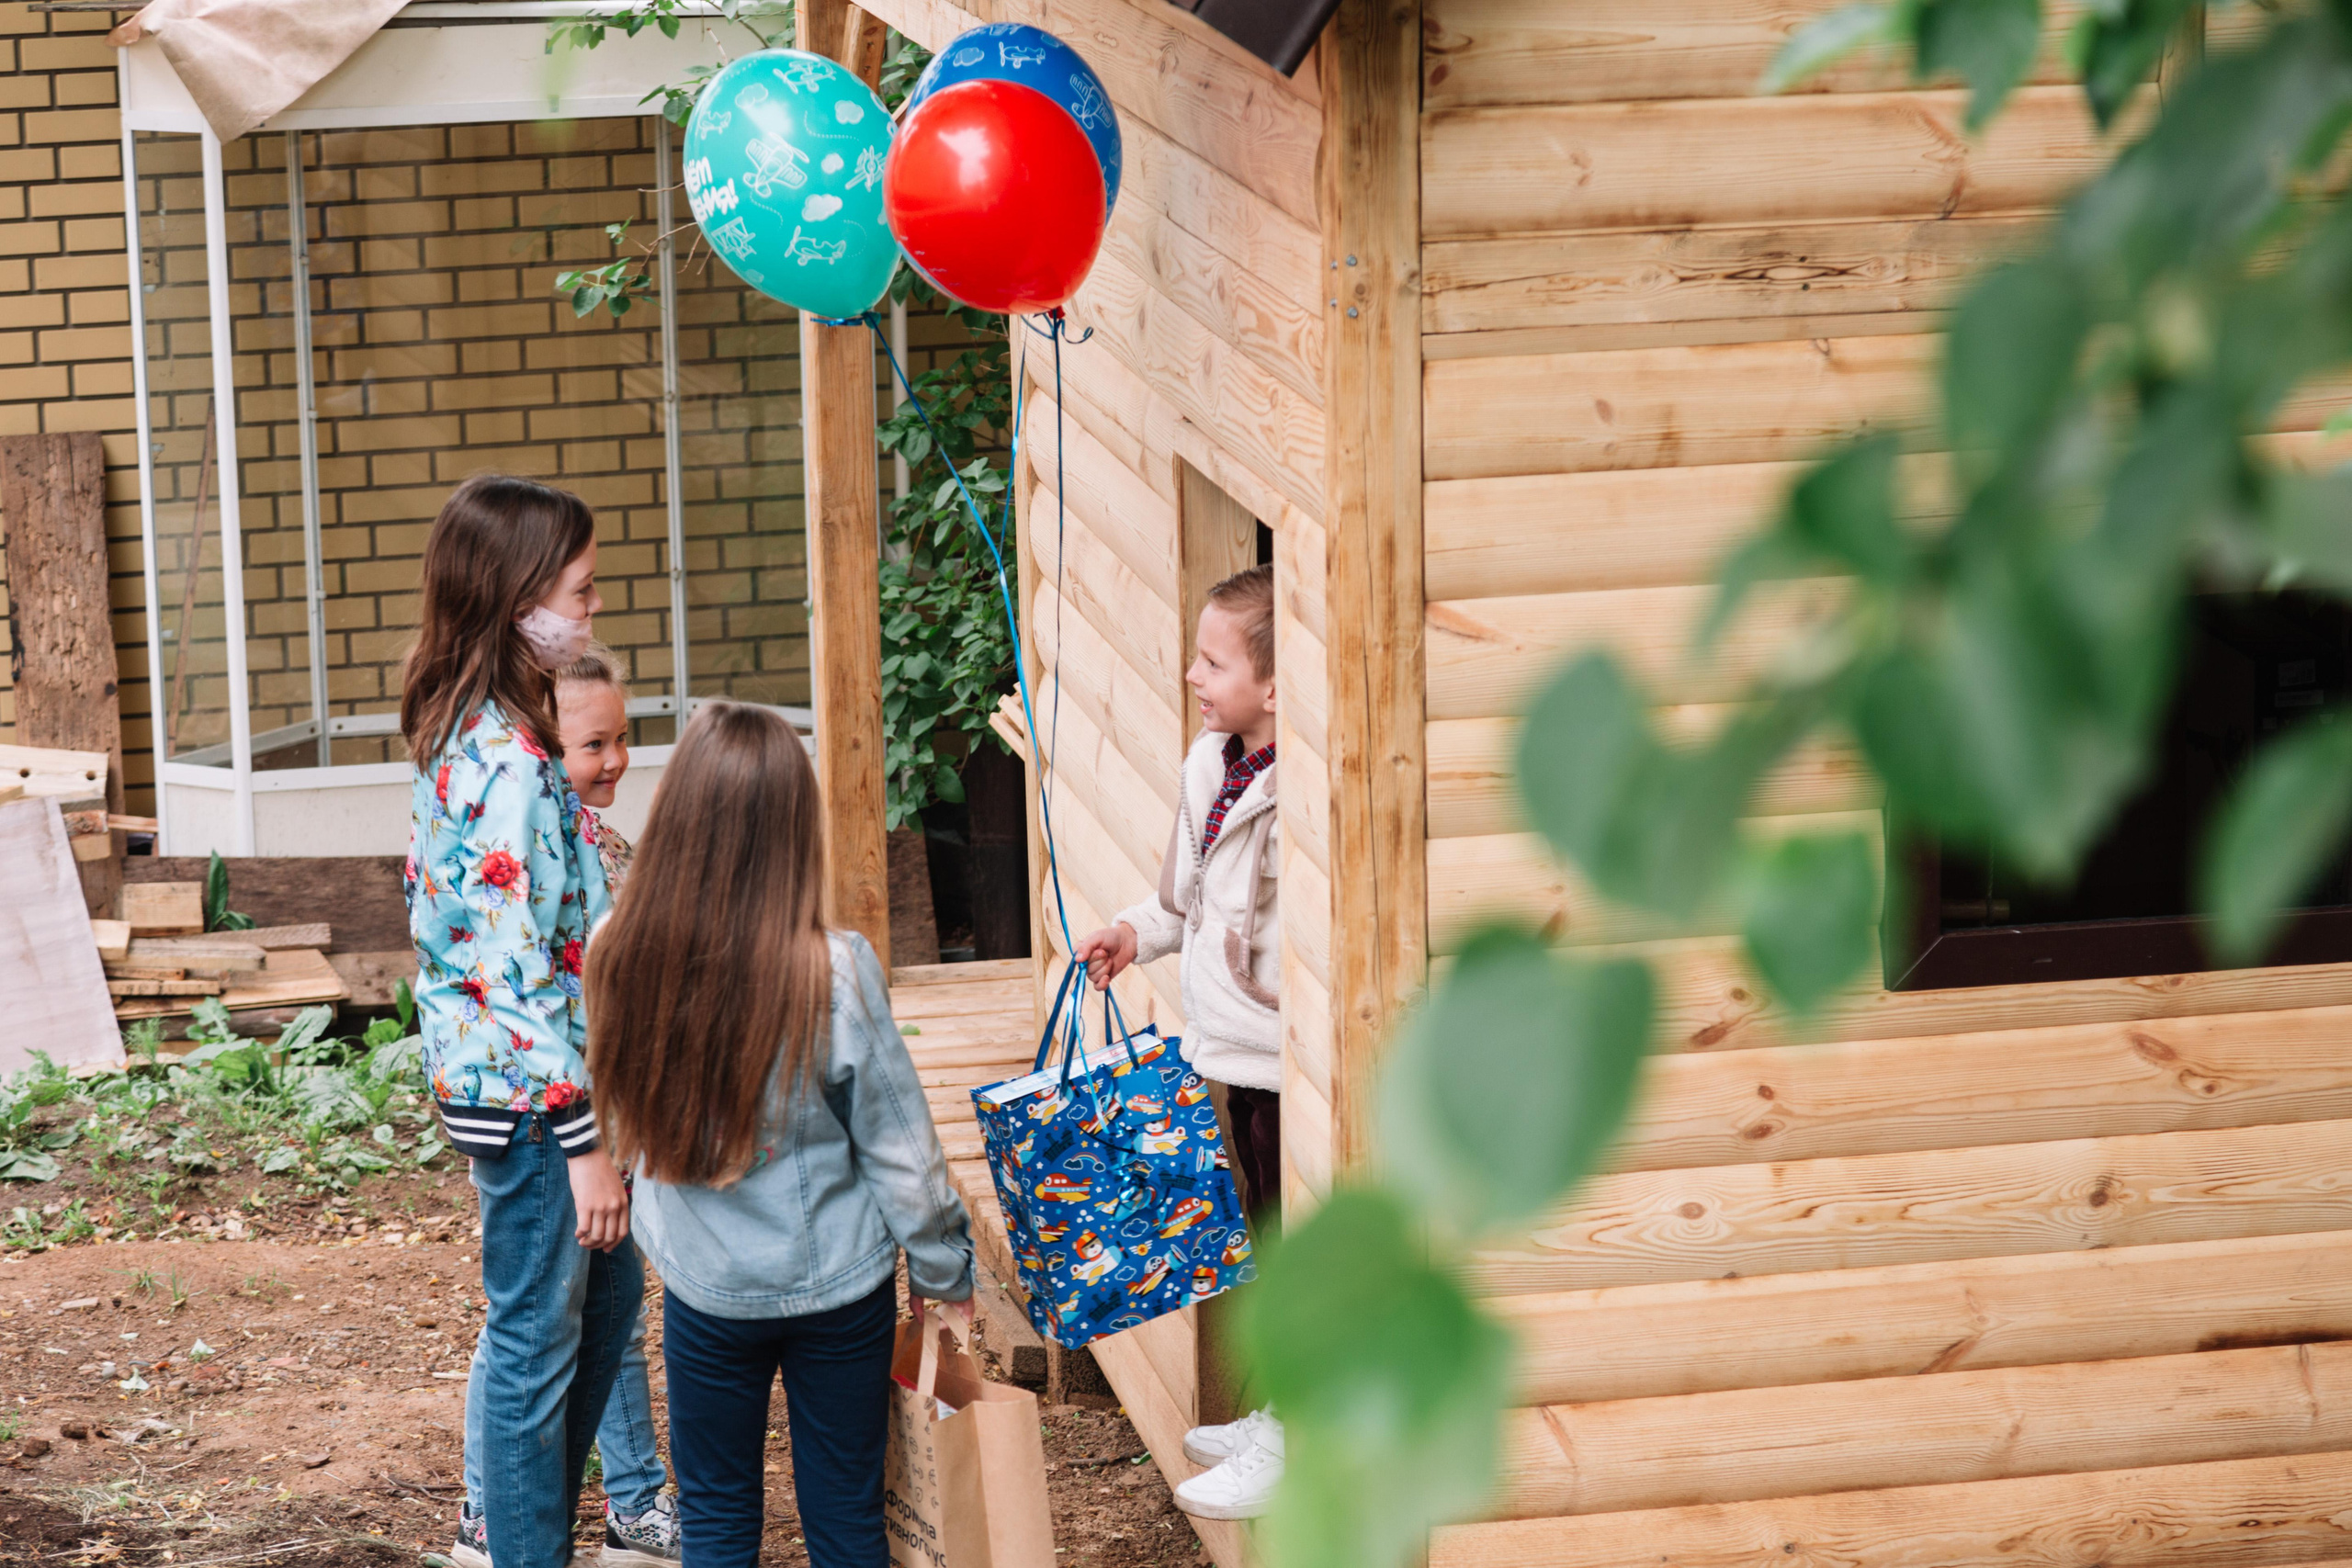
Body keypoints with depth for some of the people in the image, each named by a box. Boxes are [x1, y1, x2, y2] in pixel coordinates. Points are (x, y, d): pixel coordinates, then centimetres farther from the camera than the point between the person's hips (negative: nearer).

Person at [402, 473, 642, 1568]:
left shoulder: (459, 734, 6)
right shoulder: (511, 764, -24)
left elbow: (431, 904, 16)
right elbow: (519, 971, -25)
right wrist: (584, 1142, -22)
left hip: (482, 1071, 10)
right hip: (529, 1091, -10)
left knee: (607, 1286, 23)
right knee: (538, 1338, 2)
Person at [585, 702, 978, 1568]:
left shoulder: (619, 961, -15)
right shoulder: (834, 974, -20)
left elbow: (619, 1119, -2)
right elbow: (900, 1150, -10)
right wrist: (946, 1268, 4)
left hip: (705, 1292, 1)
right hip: (838, 1284, -1)